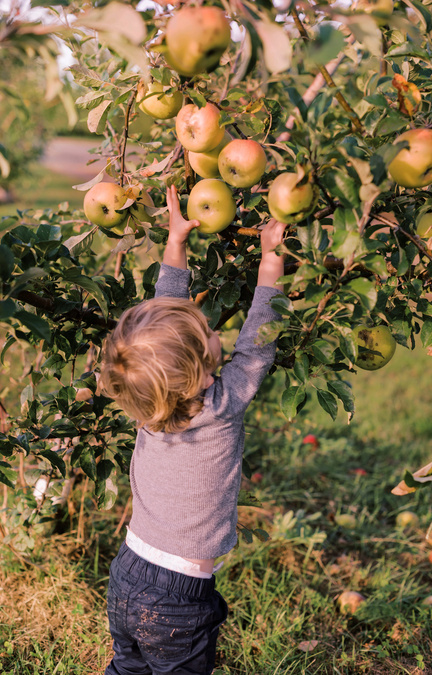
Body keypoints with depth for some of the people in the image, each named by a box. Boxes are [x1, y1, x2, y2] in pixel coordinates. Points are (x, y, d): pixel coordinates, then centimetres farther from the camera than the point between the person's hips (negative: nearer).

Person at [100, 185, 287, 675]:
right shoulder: (222, 407, -24)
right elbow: (256, 346, -10)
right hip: (176, 605, -5)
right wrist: (270, 256, -3)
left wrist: (176, 239, 6)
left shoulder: (146, 402, -9)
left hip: (126, 577, 5)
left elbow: (166, 313, 1)